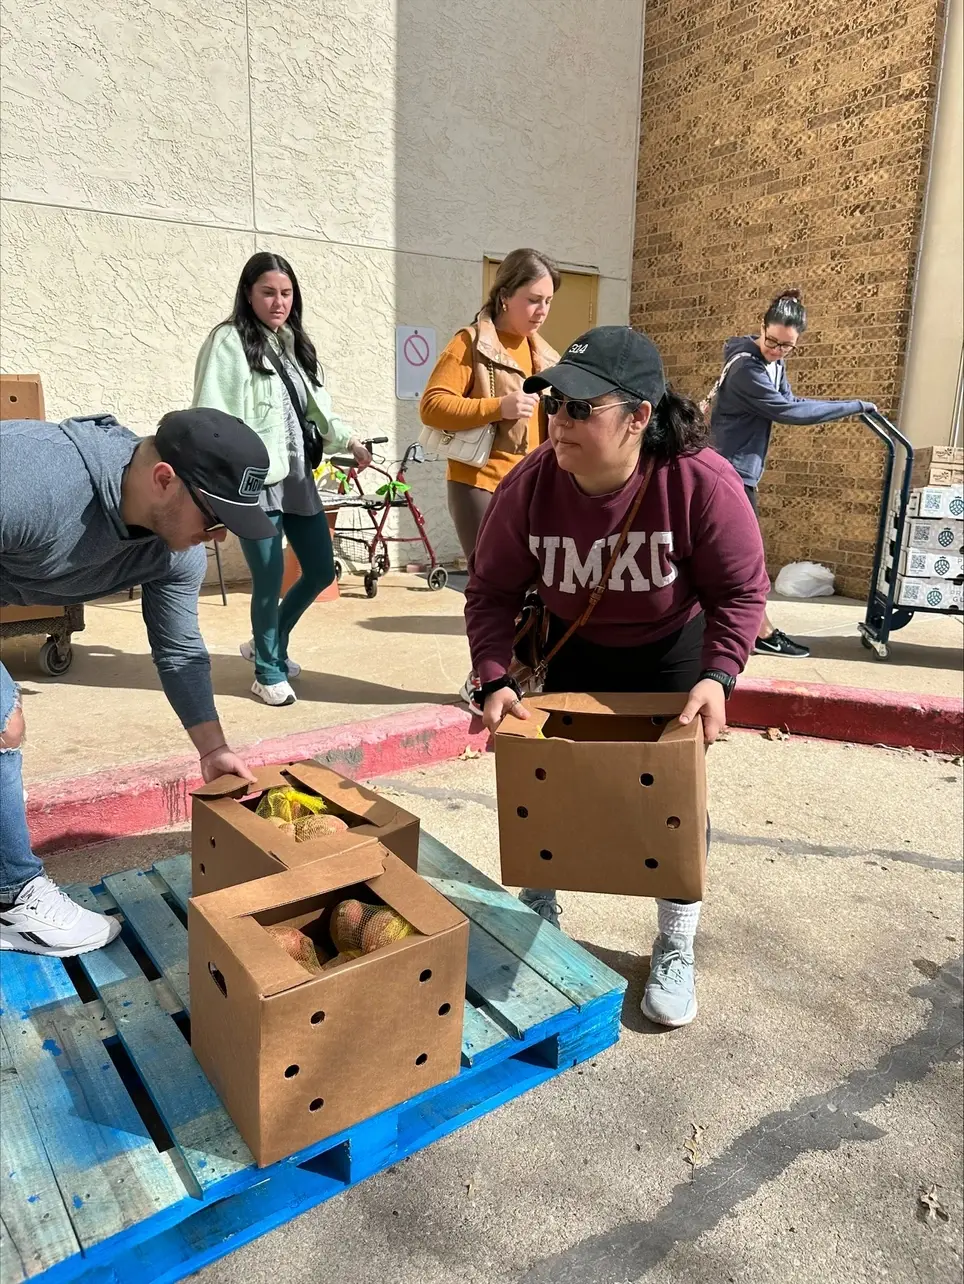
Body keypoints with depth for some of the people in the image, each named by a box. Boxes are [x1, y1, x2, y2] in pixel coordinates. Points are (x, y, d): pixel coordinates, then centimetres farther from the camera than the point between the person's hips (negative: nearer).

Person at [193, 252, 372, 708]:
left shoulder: (294, 342, 18)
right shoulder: (229, 341, -6)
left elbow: (315, 409, 19)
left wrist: (348, 440, 4)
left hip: (298, 478, 8)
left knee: (321, 570, 10)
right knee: (269, 582, -2)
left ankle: (267, 645, 33)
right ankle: (268, 671, 20)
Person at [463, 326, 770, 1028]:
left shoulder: (704, 484, -31)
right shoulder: (529, 486, -25)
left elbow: (742, 590, -19)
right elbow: (492, 590, -15)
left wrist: (719, 675, -33)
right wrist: (494, 679, -26)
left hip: (672, 651, -2)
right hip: (575, 651, 2)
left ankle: (675, 950, 24)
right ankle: (538, 915, 36)